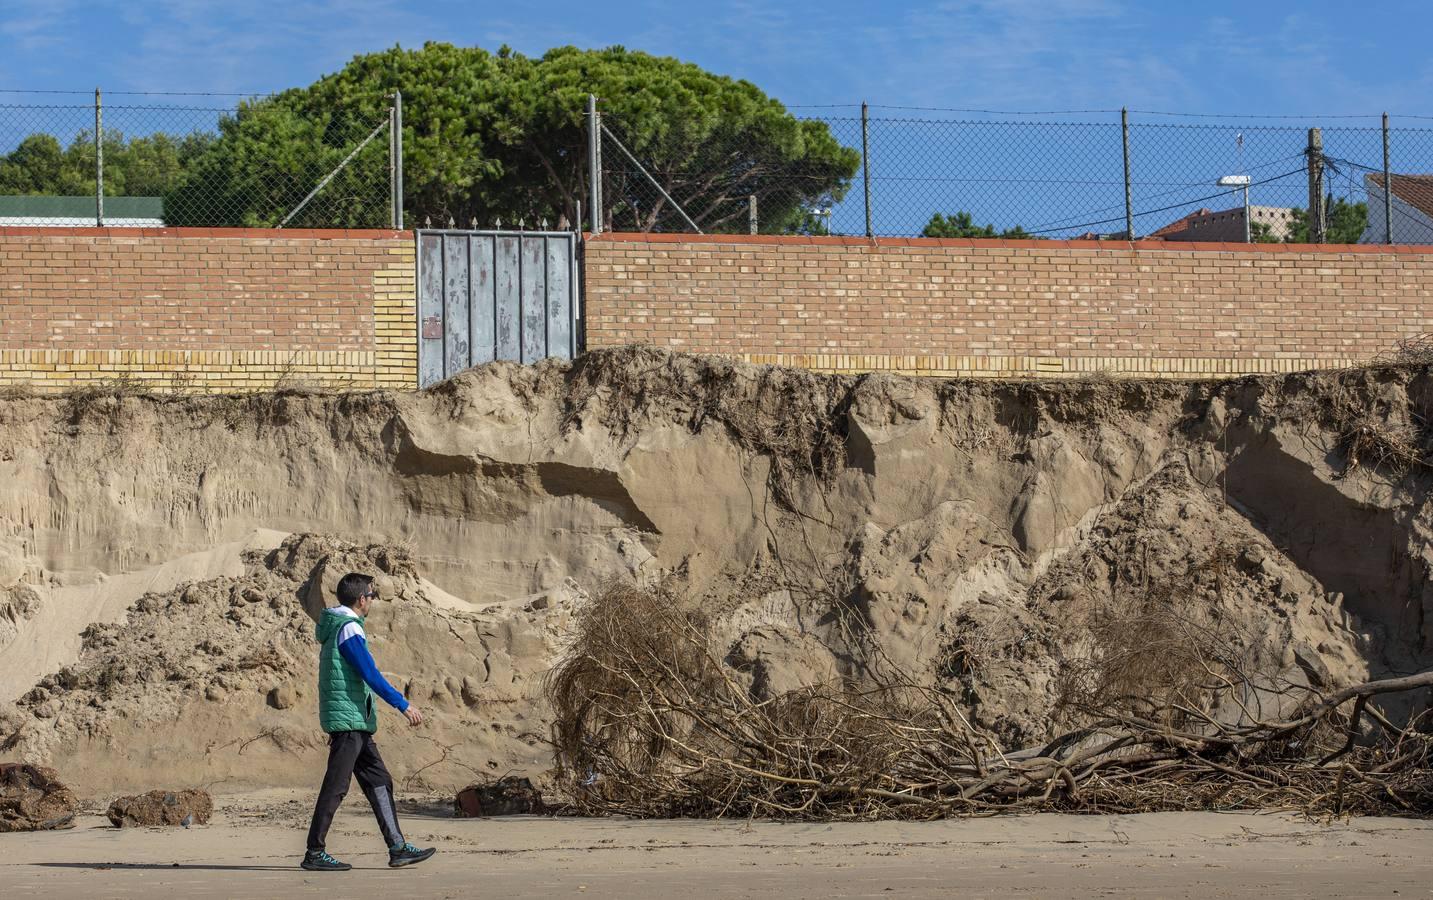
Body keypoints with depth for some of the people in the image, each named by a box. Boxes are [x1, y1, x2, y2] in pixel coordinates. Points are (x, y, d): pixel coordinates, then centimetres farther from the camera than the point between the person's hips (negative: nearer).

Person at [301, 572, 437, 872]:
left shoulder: (335, 626, 17)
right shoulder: (348, 628, -14)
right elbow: (370, 675, -18)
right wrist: (404, 705, -15)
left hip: (357, 723, 10)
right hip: (348, 719, -10)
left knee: (379, 781, 9)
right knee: (336, 787, -7)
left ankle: (397, 848, 9)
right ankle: (314, 854, -5)